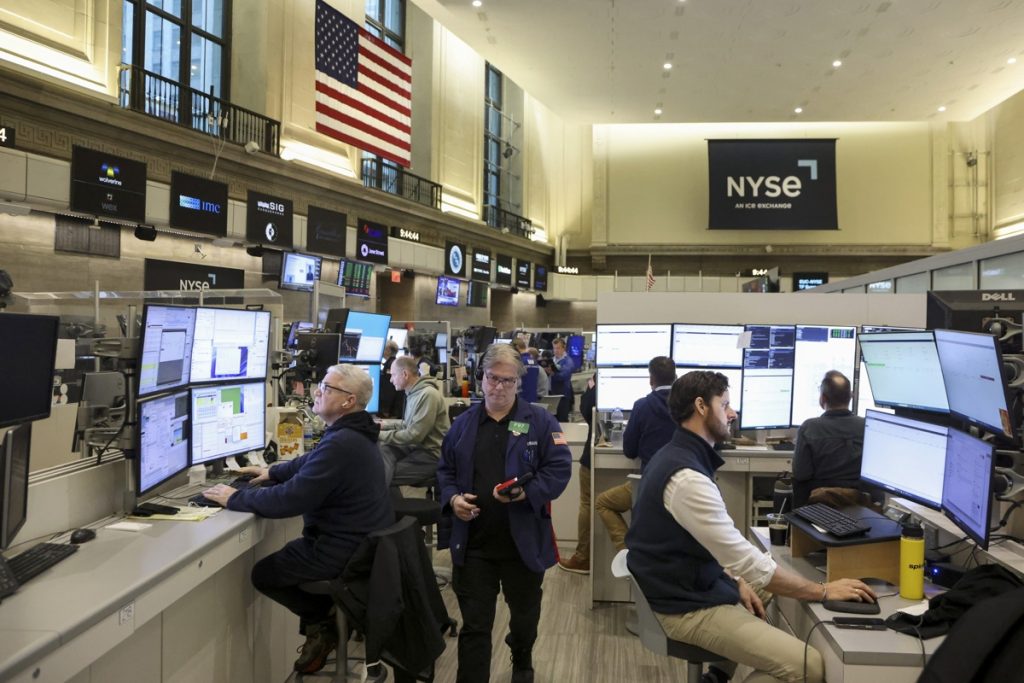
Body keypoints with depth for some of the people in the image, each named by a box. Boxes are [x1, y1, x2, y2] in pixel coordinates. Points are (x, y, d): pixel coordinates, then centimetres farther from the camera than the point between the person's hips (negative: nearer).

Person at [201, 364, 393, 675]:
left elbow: (289, 500, -27)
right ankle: (327, 615, 23)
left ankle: (323, 622, 14)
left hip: (345, 550, -10)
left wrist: (235, 498, -16)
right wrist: (273, 471, 19)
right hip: (365, 540, 10)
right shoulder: (353, 434, 7)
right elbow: (311, 463, 25)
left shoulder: (340, 444, -29)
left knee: (263, 573, 6)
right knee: (285, 554, 28)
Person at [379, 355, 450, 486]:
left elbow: (414, 436, -23)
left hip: (431, 455, -9)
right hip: (415, 447, 9)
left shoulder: (428, 394, -20)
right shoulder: (413, 393, 11)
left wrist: (381, 435, -17)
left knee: (384, 476, -20)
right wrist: (382, 427, 8)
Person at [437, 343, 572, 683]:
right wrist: (453, 498, -8)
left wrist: (528, 492, -24)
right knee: (474, 624, 4)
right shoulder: (463, 423, 5)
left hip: (524, 541, 0)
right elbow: (445, 471, 12)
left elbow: (560, 468, -9)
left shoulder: (540, 421, -4)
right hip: (473, 541, 1)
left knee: (525, 613, 22)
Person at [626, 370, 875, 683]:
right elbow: (748, 562, -24)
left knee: (781, 592, 27)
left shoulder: (677, 456, 6)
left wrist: (737, 581, 5)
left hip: (693, 585, 10)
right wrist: (824, 591, -14)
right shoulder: (687, 477, -27)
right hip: (687, 607, -10)